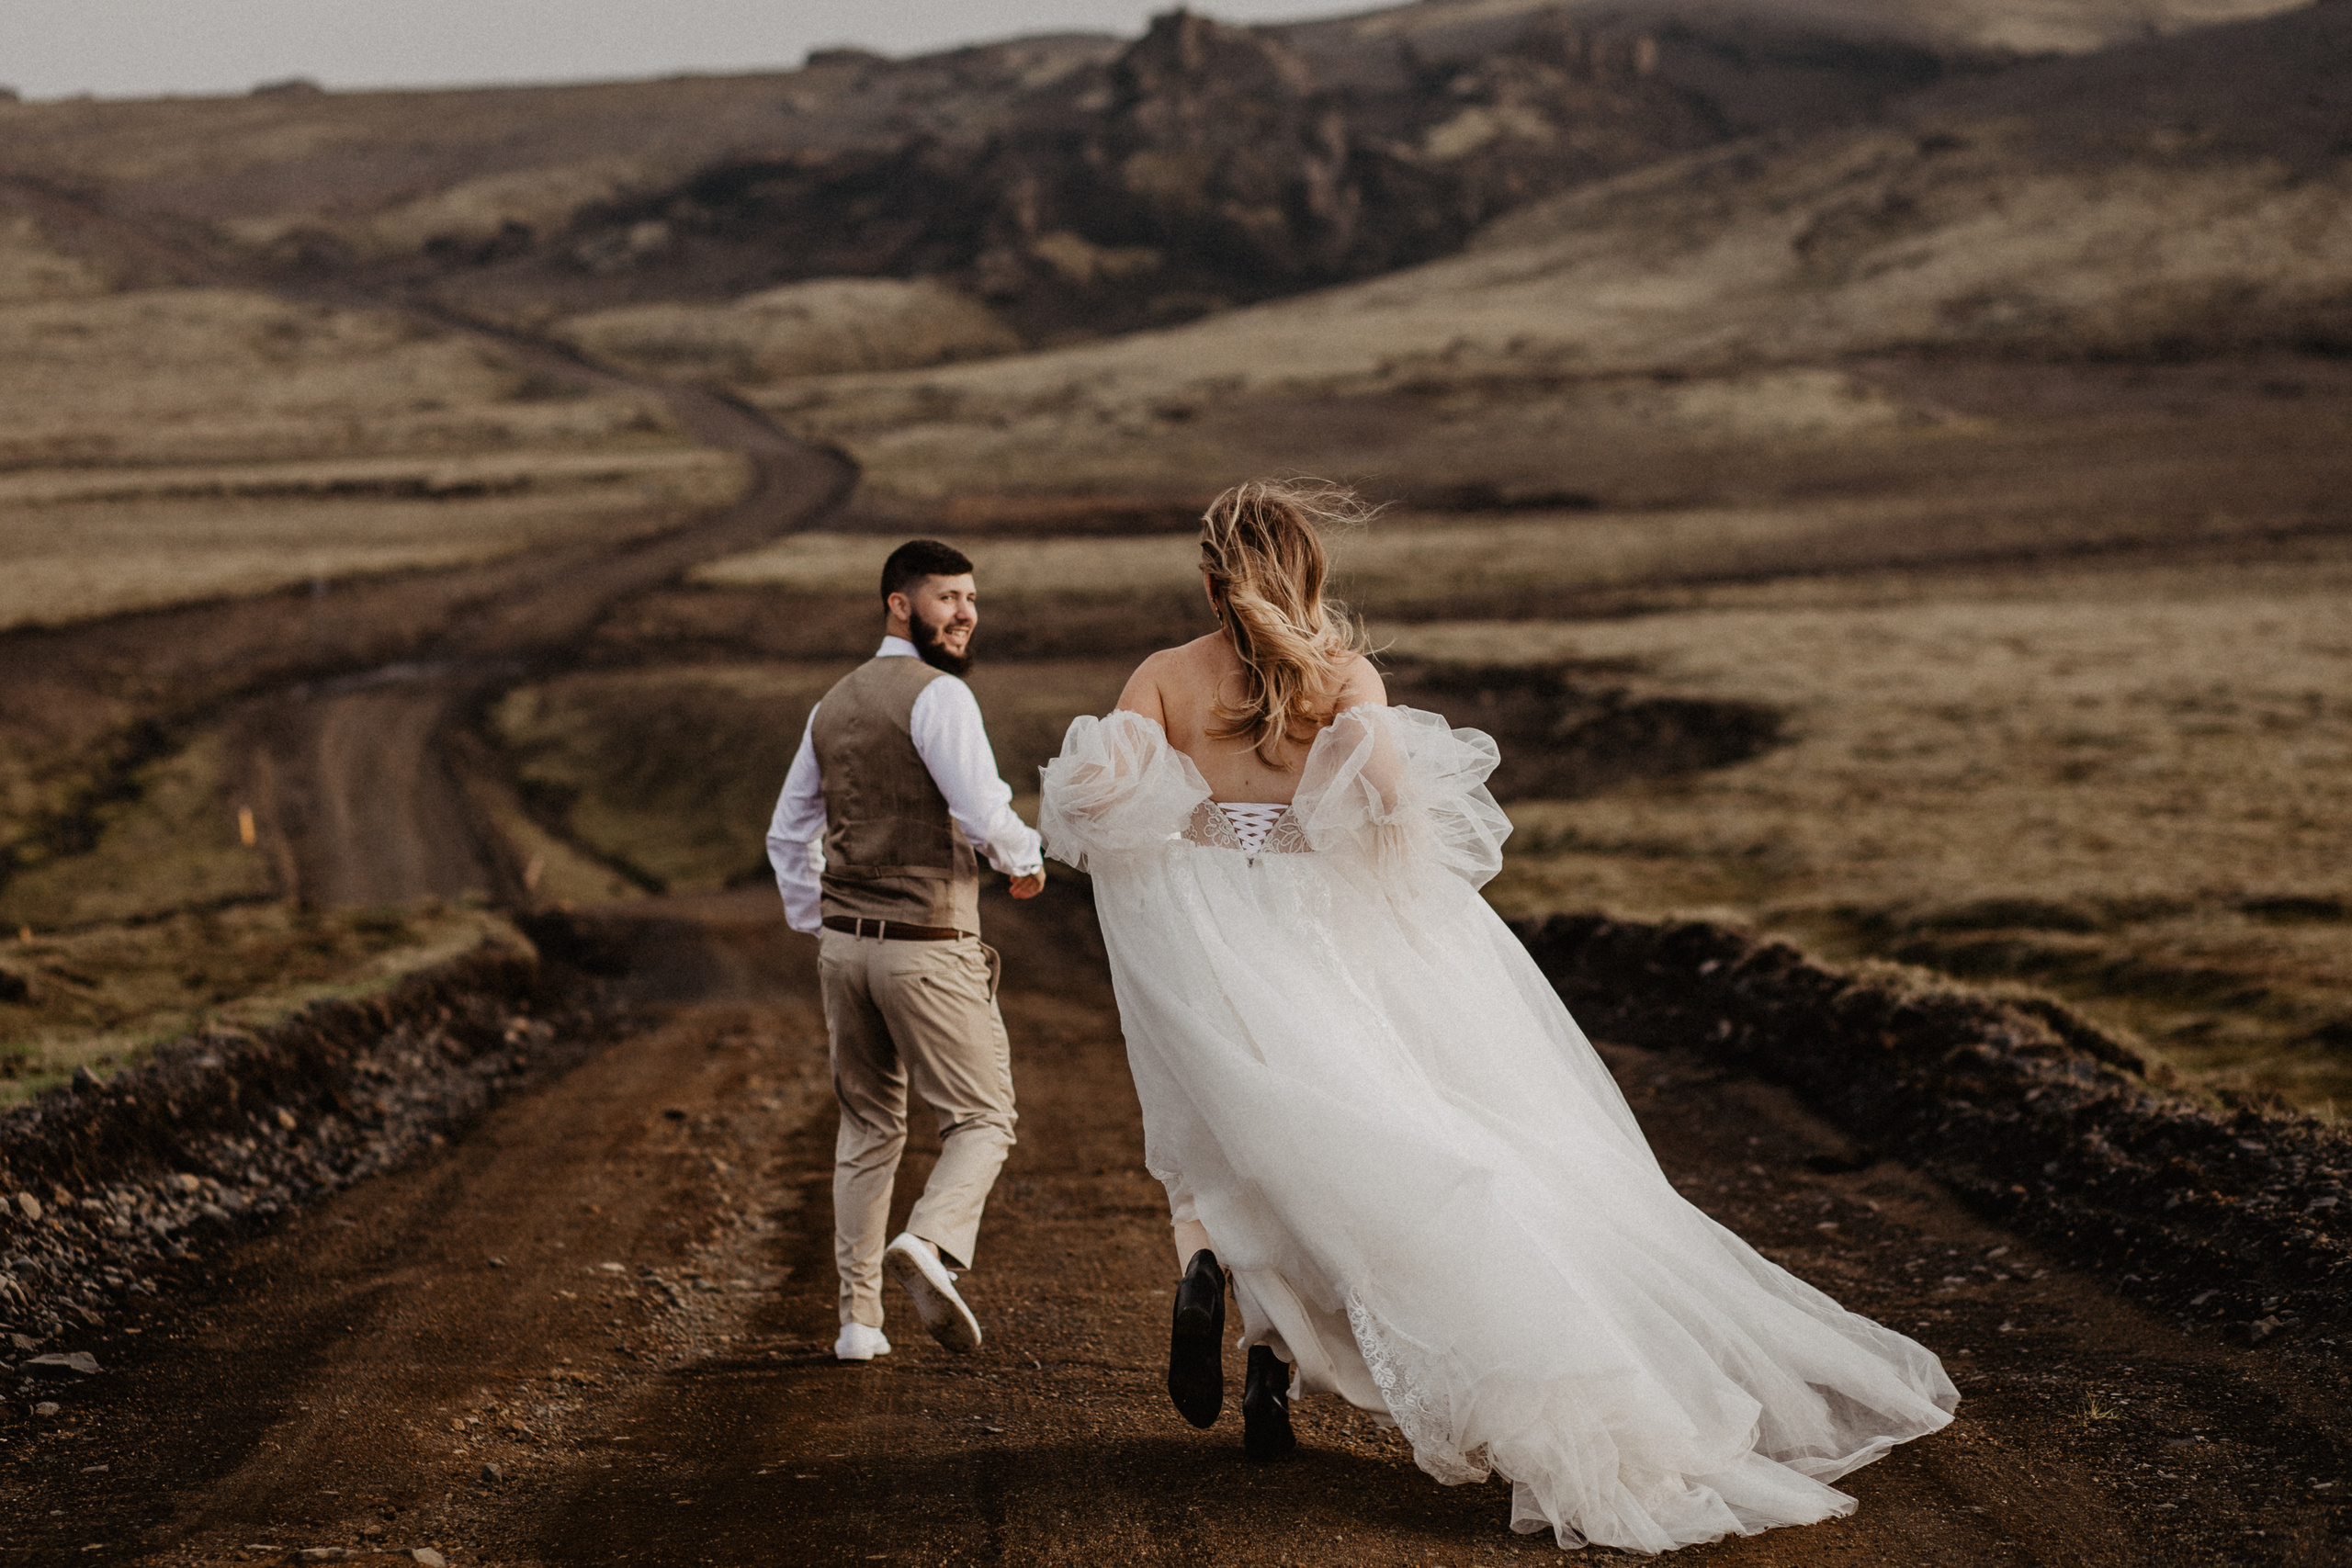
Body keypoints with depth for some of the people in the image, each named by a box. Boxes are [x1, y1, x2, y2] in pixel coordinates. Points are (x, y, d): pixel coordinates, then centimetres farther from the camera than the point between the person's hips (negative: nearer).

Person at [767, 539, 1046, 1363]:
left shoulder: (834, 703, 14)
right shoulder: (938, 695, -13)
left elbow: (788, 836, 19)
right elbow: (983, 812, -21)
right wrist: (1026, 859, -1)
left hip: (846, 942, 7)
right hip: (928, 947, -7)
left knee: (868, 1125, 16)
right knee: (981, 1119, 0)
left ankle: (858, 1316, 15)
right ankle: (929, 1243, -26)